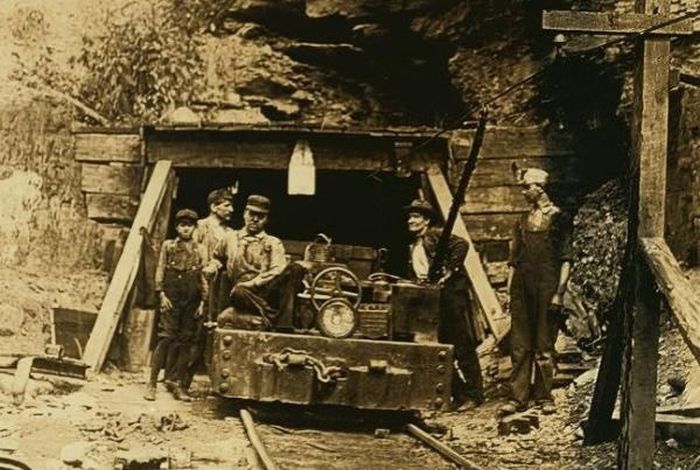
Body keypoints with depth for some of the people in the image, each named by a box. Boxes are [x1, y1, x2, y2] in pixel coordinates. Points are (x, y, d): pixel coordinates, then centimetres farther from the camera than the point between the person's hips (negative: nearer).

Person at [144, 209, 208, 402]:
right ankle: (152, 382, -7)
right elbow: (160, 271, 6)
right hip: (171, 298, -2)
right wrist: (161, 294, -5)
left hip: (191, 300, 2)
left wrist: (202, 301, 2)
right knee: (166, 338, -9)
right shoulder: (168, 246, 8)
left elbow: (203, 277, 10)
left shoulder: (199, 250, 11)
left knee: (186, 341, 3)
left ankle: (178, 383, 9)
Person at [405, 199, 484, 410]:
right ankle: (458, 393, 16)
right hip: (430, 298, 9)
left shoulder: (436, 235, -4)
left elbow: (462, 244, -20)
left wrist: (450, 271, -19)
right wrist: (419, 280, 3)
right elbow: (415, 273, 24)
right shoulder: (413, 246, 19)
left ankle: (475, 394, 2)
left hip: (450, 292, -8)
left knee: (463, 346, -4)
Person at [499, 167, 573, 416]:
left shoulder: (558, 218, 1)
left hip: (546, 286, -5)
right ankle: (518, 397, 7)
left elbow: (566, 258, -3)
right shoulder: (523, 221, 16)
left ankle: (545, 397, 8)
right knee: (519, 345, 3)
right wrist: (510, 291, 10)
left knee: (544, 345, 0)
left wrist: (559, 291, -11)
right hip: (522, 287, 5)